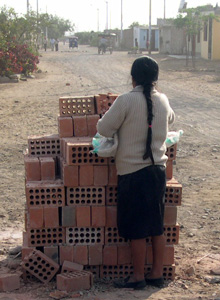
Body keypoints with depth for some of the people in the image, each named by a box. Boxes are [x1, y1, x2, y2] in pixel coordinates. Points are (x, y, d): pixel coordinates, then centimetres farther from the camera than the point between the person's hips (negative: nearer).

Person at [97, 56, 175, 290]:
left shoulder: (126, 101, -15)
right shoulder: (163, 100, 3)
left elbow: (104, 129, -10)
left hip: (133, 173, -6)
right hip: (158, 169, 6)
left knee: (136, 229, 6)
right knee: (157, 226, 15)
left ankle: (138, 277, 17)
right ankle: (157, 274, 25)